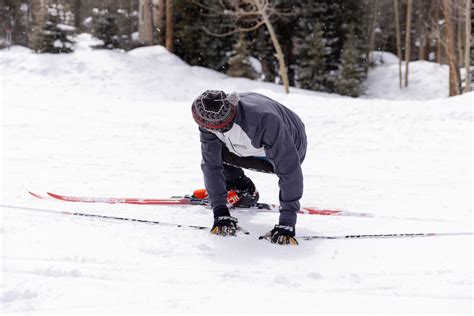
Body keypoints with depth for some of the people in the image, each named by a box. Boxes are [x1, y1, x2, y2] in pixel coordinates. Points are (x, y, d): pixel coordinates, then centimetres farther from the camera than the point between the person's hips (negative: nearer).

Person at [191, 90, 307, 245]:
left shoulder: (263, 120, -45)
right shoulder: (210, 119, -28)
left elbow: (289, 170, -43)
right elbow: (211, 165, -21)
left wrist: (287, 223, -45)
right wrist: (220, 211, -28)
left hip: (290, 149, -4)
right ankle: (243, 191, 14)